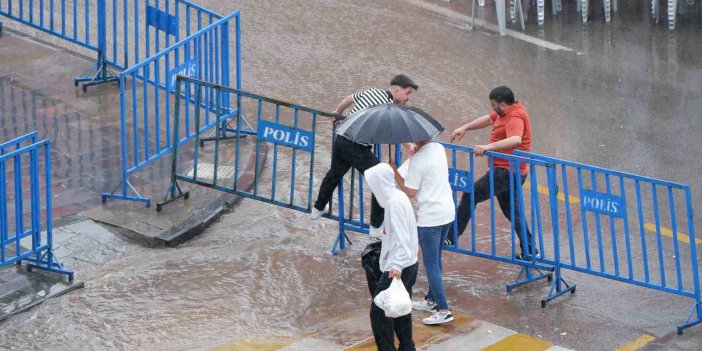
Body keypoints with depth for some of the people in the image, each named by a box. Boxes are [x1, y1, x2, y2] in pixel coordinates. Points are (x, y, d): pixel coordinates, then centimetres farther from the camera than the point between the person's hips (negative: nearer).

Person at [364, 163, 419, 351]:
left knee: (379, 311, -5)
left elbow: (401, 238, -27)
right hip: (409, 265, 10)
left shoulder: (394, 203, -20)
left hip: (397, 268, -10)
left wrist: (397, 265, -35)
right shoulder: (399, 197, 10)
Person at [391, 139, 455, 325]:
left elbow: (410, 192, -14)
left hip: (429, 218, -8)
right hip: (447, 212, 8)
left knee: (431, 263, -2)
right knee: (435, 259, 21)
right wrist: (414, 151, 16)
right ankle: (432, 299, 34)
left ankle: (443, 310, -4)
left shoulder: (417, 160, -20)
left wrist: (394, 172, -6)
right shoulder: (439, 148, 3)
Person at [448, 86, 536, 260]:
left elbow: (515, 140, -39)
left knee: (470, 195, -7)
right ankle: (528, 251, 19)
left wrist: (489, 146, -47)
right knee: (512, 211, 18)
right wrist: (465, 128, 12)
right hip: (510, 172, 11)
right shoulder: (507, 112, 10)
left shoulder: (515, 117, -21)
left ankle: (450, 238, -3)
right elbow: (488, 119, 23)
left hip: (506, 172, -11)